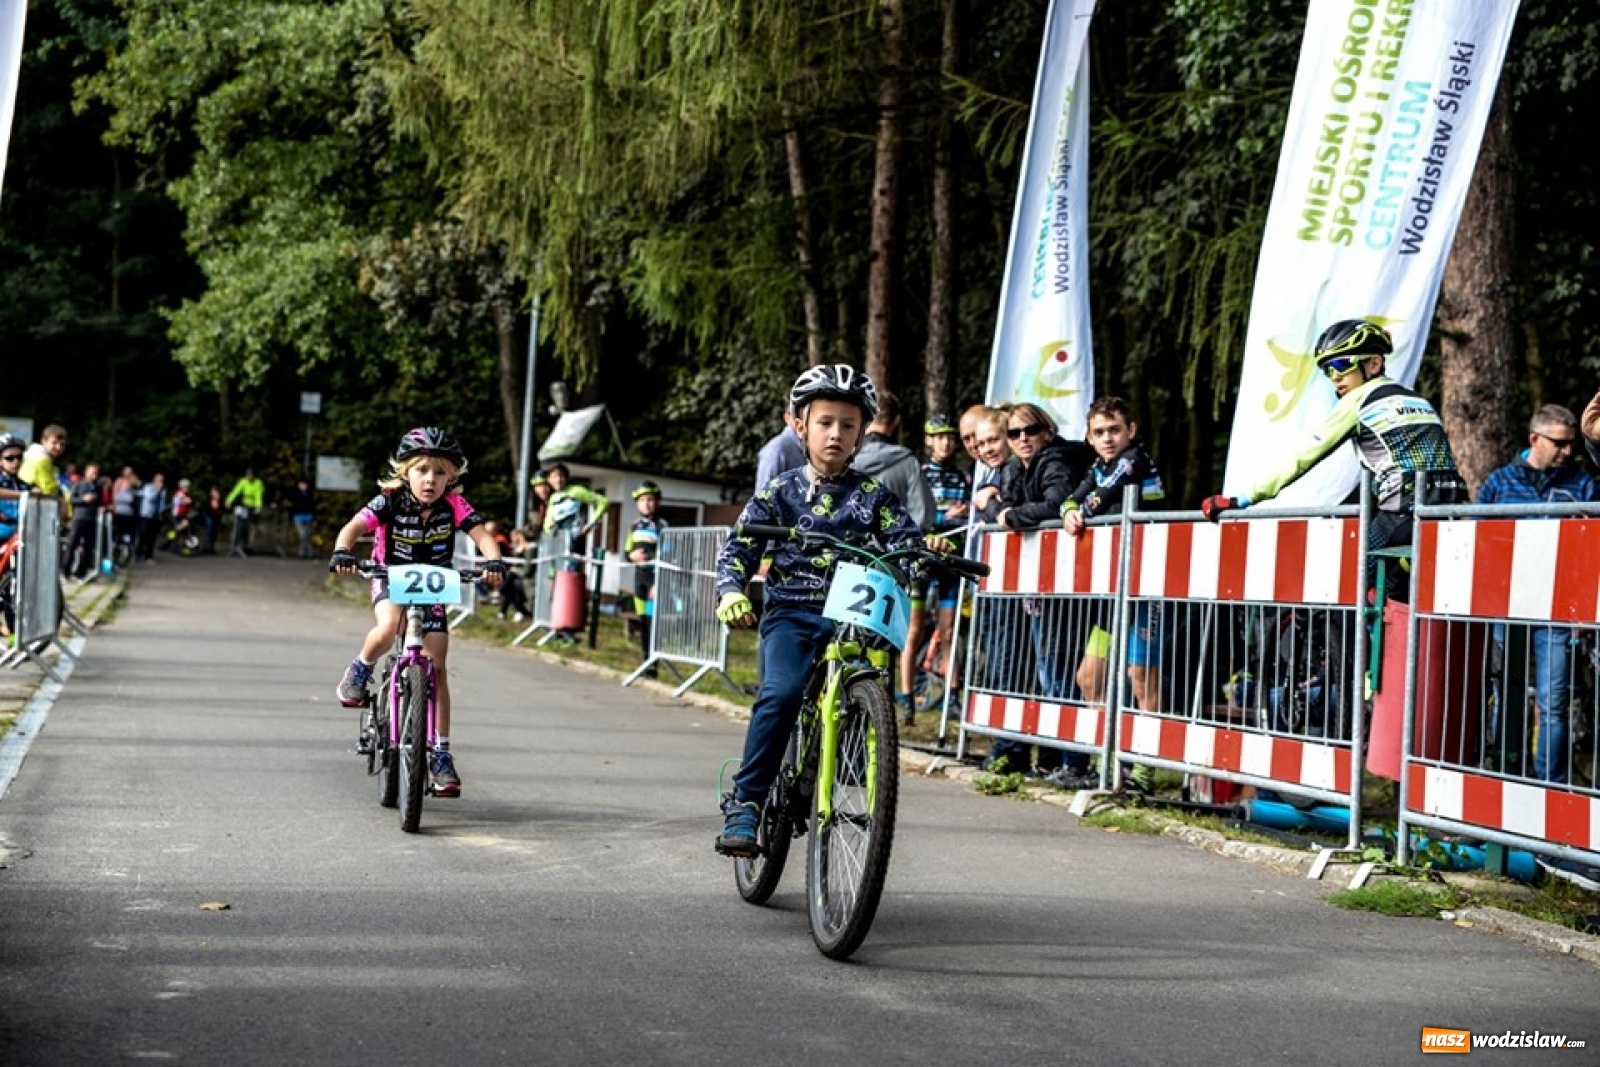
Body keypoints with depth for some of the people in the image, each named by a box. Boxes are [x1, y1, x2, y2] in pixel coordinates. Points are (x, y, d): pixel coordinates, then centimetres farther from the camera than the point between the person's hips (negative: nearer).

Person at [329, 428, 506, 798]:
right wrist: (341, 553, -51)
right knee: (389, 627, -37)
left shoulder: (453, 505, -16)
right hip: (391, 581, -2)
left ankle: (440, 754, 2)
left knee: (436, 669, -5)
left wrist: (493, 561, -46)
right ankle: (360, 670, -3)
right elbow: (353, 527, -30)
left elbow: (481, 534, -25)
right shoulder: (389, 502, -20)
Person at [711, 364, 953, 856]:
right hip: (791, 612, -1)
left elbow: (903, 541, 2)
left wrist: (927, 546, -21)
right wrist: (732, 593, -12)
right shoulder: (779, 493, 9)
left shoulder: (872, 495, 10)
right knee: (781, 694, -26)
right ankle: (744, 802, -18)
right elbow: (737, 551, 7)